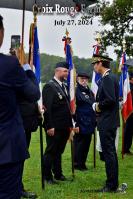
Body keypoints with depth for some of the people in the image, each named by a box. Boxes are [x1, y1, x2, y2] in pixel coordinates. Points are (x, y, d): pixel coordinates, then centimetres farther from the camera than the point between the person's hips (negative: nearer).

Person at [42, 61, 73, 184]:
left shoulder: (64, 86, 14)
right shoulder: (49, 86, -10)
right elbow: (47, 108, -16)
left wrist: (70, 124, 13)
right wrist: (49, 126, -19)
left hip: (64, 127, 8)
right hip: (54, 127, -7)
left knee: (59, 151, 16)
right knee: (51, 151, 2)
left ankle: (58, 174, 25)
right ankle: (47, 176, 11)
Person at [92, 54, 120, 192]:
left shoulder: (107, 78, -16)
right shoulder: (111, 77, 15)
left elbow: (110, 99, -25)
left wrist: (98, 106, -10)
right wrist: (98, 105, 10)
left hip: (107, 122, -10)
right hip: (111, 120, 10)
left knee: (108, 153, -5)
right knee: (111, 152, 15)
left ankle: (111, 185, 1)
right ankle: (113, 183, 24)